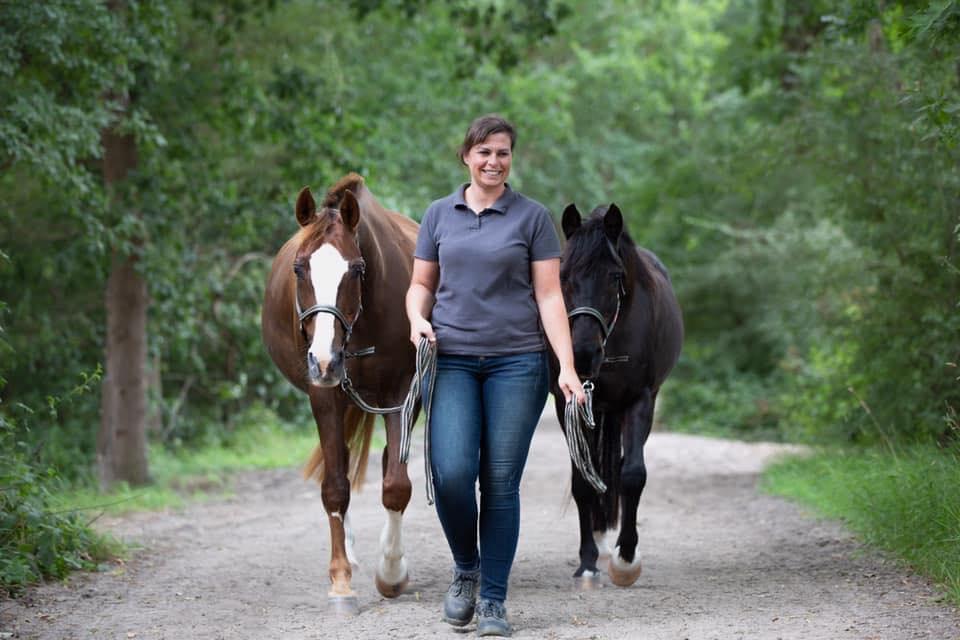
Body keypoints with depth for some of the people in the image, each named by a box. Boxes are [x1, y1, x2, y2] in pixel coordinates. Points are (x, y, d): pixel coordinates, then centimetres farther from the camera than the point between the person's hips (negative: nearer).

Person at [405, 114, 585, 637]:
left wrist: (568, 367, -9)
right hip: (451, 361, 1)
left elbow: (549, 296, 0)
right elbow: (421, 283, 15)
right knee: (451, 473, -14)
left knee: (501, 482, -2)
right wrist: (418, 318, -7)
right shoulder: (440, 214, 10)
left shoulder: (532, 217, 3)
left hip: (516, 363, -1)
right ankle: (465, 568, 13)